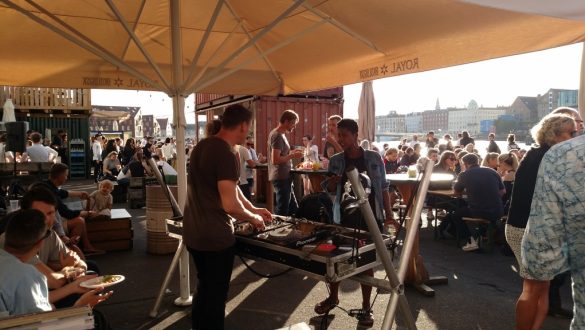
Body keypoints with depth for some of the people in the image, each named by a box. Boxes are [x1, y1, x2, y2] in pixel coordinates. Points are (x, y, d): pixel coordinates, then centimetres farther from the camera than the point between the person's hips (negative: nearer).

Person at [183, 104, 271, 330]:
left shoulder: (202, 146, 7)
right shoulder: (226, 153, -22)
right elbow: (230, 205, -26)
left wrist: (253, 209, 20)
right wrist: (253, 218, -7)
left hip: (193, 233, 9)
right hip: (214, 236, -9)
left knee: (204, 290, 24)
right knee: (215, 296, 7)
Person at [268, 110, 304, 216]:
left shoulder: (277, 134, 14)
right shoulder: (278, 136, -17)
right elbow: (275, 160, -24)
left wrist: (291, 152, 12)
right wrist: (292, 156, -16)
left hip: (283, 177, 10)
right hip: (281, 178, -10)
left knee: (293, 209, 16)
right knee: (282, 211, -2)